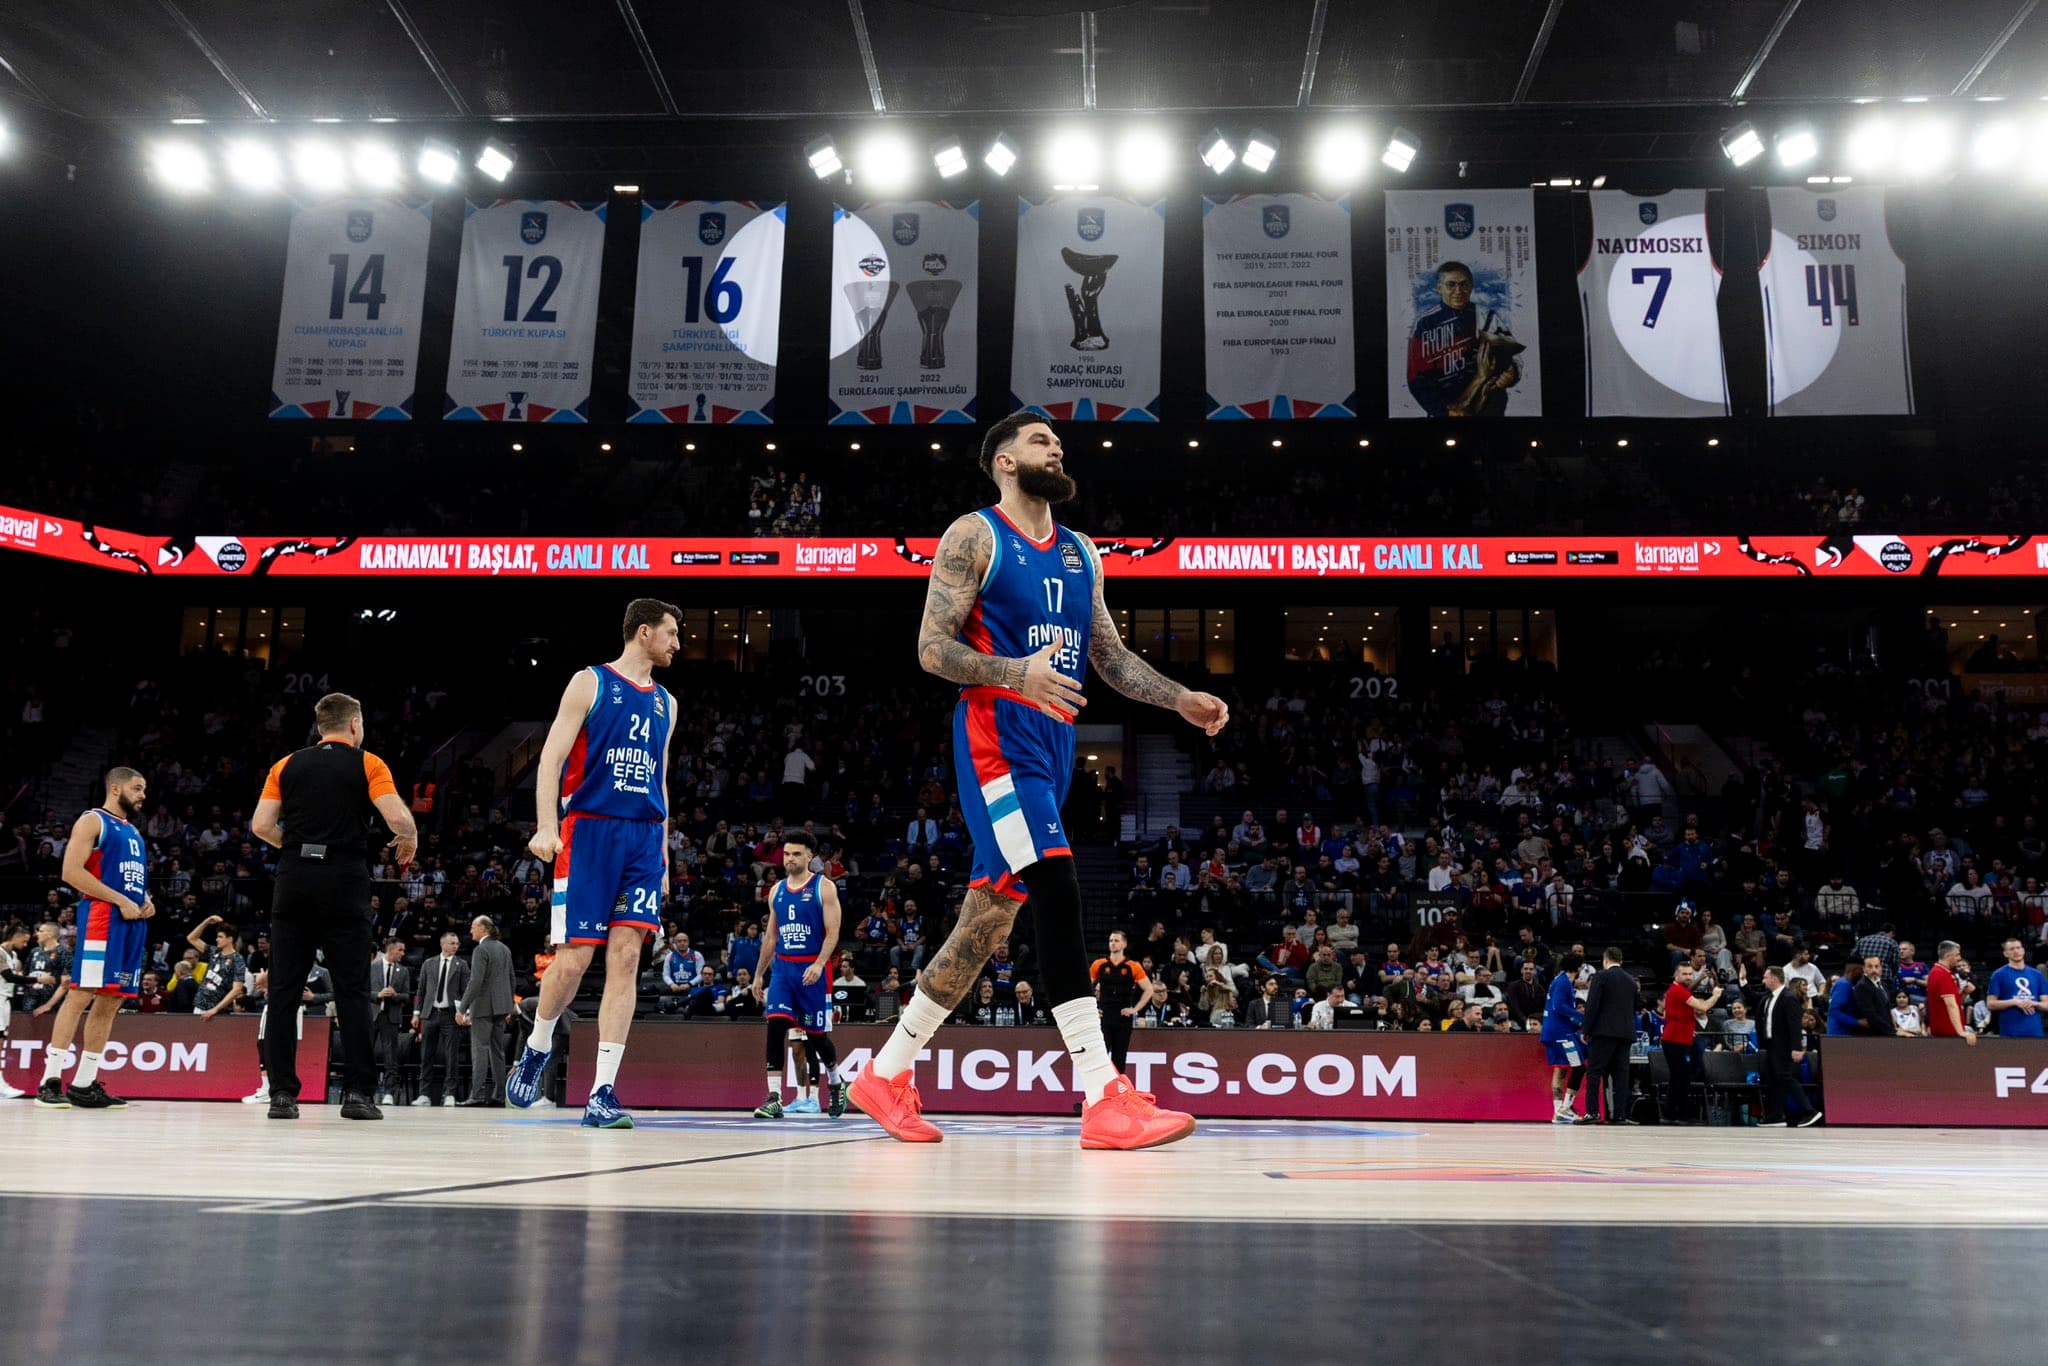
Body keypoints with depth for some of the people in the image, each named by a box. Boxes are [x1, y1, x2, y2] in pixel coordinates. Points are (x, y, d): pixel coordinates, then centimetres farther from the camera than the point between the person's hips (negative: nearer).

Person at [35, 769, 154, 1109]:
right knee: (80, 994, -12)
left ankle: (84, 1084, 10)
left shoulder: (133, 830, 24)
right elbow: (71, 871, -13)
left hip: (132, 922, 9)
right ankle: (50, 1080, -11)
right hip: (101, 916, -8)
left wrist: (146, 901, 8)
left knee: (111, 1002, 7)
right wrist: (121, 901, -17)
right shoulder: (92, 821, -2)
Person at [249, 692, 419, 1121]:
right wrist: (409, 843, 12)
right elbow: (399, 818, -9)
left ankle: (282, 1093, 4)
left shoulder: (287, 765, 12)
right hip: (345, 880, -2)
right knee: (352, 990, 2)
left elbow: (261, 825, 4)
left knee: (284, 989, 6)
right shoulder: (368, 764, 4)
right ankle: (357, 1093, 0)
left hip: (294, 878, 3)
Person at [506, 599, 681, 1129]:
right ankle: (537, 1049, 24)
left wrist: (663, 857, 16)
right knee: (572, 960, -5)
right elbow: (552, 757, -5)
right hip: (589, 829, -4)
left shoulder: (665, 703, 18)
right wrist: (545, 827, -17)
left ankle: (602, 1093, -5)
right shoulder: (590, 683, 2)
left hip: (644, 838, 5)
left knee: (626, 957, -5)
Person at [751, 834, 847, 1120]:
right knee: (775, 1026, -13)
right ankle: (774, 1098, -12)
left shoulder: (824, 887, -4)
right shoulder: (776, 891, 12)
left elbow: (832, 932, -10)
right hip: (782, 967, 4)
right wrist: (758, 974, 15)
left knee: (816, 1033, 5)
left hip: (813, 969, -4)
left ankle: (836, 1083, 31)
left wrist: (819, 964, -24)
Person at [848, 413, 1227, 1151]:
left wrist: (1180, 700, 4)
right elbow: (932, 647, -9)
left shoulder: (1080, 554, 19)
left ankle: (886, 1073, 22)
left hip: (1053, 743, 8)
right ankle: (1105, 1099, -20)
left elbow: (1110, 656, 20)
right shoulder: (974, 536, -2)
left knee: (989, 917, 9)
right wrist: (1015, 672, -26)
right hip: (998, 737, -8)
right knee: (1057, 892, -20)